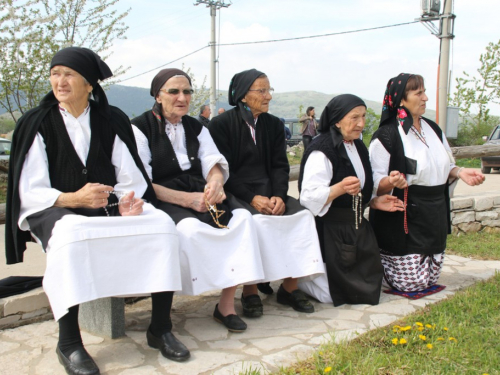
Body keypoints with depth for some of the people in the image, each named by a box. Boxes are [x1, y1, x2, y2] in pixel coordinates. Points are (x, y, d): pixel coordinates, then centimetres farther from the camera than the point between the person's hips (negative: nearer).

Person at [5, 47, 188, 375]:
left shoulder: (112, 120, 7)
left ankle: (160, 328, -12)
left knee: (163, 224, -23)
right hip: (55, 212, -2)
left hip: (110, 206, 3)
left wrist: (126, 201, -20)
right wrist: (73, 199, -23)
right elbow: (29, 193, -5)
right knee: (71, 234, -38)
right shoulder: (37, 124, 1)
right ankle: (69, 343, -23)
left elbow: (130, 178, 4)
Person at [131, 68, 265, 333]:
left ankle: (227, 303, -19)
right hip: (163, 200, -5)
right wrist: (186, 199, -18)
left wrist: (216, 181, -18)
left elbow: (214, 163, 8)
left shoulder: (196, 127, 18)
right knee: (190, 227, -35)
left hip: (200, 194, 5)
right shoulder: (140, 128, 1)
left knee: (242, 217, -21)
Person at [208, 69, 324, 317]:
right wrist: (252, 198, -21)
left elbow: (280, 166, 7)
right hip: (236, 194, -5)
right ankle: (250, 292, -18)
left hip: (268, 192, 5)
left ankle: (290, 287, -10)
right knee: (257, 221, -34)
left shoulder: (274, 125, 13)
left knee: (303, 215, -19)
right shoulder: (221, 124, -2)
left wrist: (279, 196, -13)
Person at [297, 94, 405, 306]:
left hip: (356, 227, 9)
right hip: (330, 232, -8)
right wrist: (340, 188, -39)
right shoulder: (322, 151, -19)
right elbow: (309, 198, -25)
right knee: (332, 294, -3)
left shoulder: (358, 147, 9)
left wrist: (374, 202, 4)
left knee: (368, 286, 16)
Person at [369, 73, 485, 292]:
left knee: (430, 281, 12)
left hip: (434, 219, 7)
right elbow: (375, 184, -14)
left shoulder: (432, 129, 9)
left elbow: (444, 167, 19)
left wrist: (459, 172, -1)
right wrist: (391, 182, -35)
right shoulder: (386, 136, -13)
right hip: (403, 220, -7)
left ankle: (382, 261, 33)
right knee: (411, 284, -4)